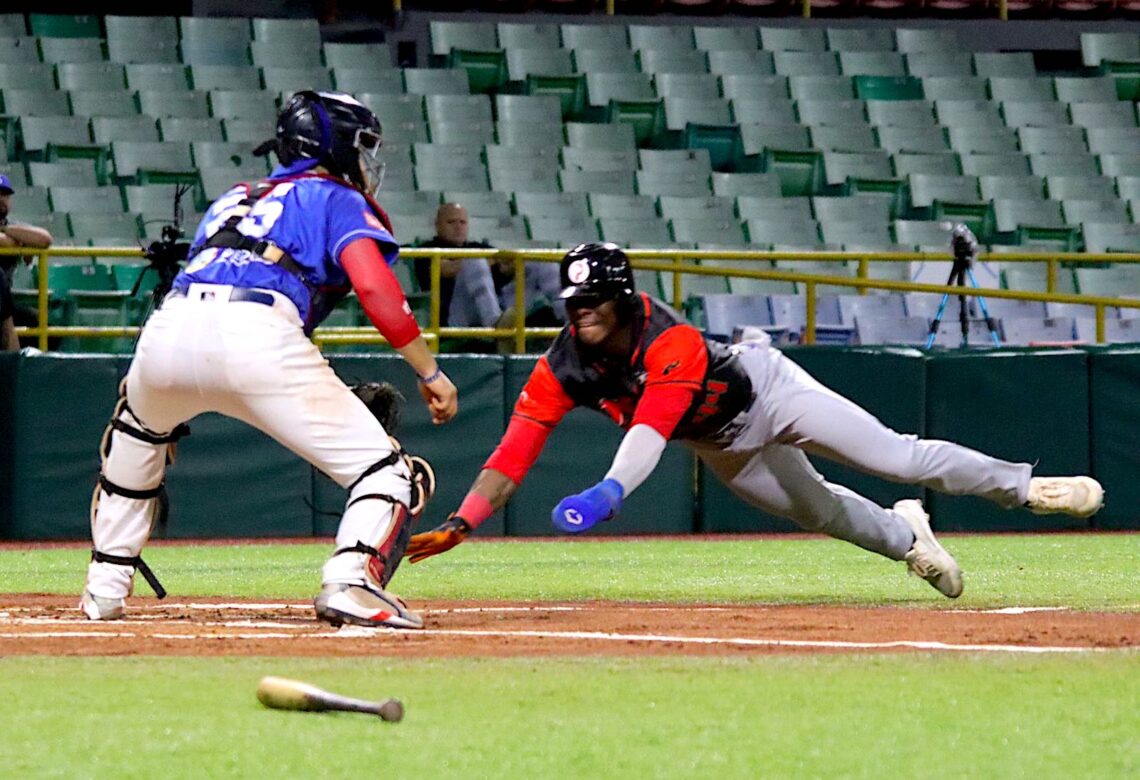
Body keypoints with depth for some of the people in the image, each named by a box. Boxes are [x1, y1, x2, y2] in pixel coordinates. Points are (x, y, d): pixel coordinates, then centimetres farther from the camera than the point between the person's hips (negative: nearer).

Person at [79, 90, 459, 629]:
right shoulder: (338, 200, 18)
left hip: (169, 326, 6)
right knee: (381, 468, 1)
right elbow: (375, 286, 0)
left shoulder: (231, 200, 36)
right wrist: (430, 373, 2)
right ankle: (349, 583, -24)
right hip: (259, 336, -6)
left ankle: (104, 590, 32)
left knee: (133, 441, 38)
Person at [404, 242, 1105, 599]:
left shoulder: (671, 342, -39)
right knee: (817, 510, 17)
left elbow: (652, 428, -53)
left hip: (764, 385, -5)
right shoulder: (565, 368, -24)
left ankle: (1023, 487, 11)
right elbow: (517, 450, -28)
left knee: (898, 457, -6)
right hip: (720, 445, 5)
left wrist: (609, 491, -71)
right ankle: (905, 535, 48)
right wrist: (460, 524, -41)